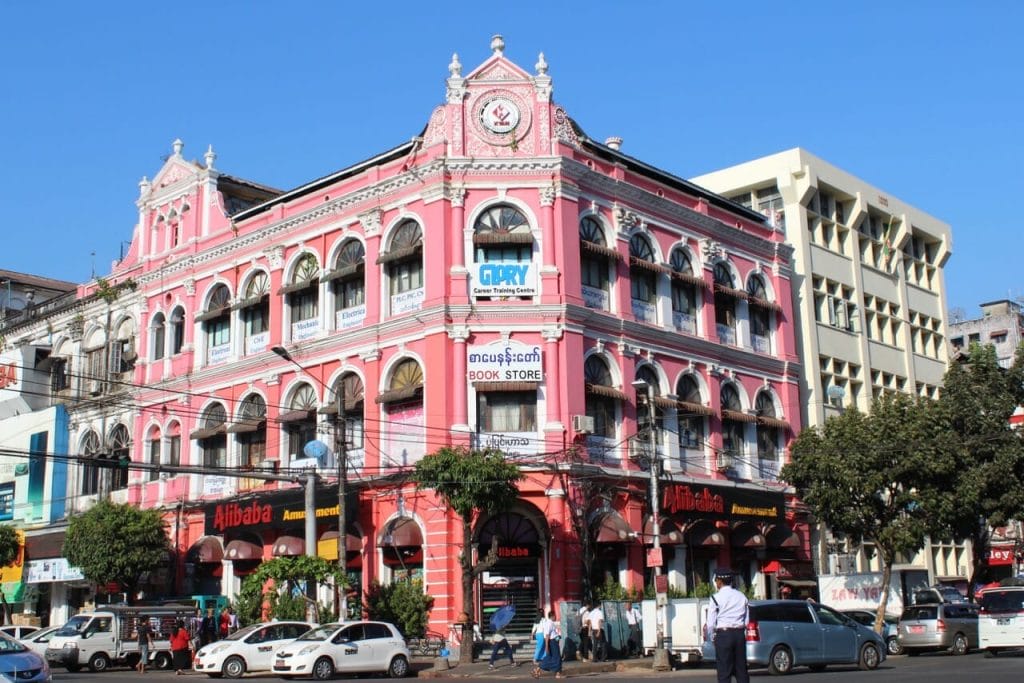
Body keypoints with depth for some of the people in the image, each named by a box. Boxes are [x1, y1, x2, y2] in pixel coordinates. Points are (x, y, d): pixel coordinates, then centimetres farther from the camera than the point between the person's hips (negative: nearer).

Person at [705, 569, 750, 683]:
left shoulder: (716, 598, -6)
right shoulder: (742, 596, 9)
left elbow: (711, 623, -7)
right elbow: (747, 621, 10)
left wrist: (712, 638, 7)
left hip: (723, 634, -5)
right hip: (740, 633, 5)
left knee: (724, 671, -2)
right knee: (741, 670, 9)